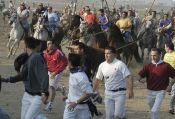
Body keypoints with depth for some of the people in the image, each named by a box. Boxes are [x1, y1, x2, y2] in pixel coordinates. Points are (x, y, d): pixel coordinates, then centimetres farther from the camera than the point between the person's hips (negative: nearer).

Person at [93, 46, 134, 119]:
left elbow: (129, 77, -14)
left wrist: (130, 90, -21)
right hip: (108, 93, 5)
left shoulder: (120, 64, -11)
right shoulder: (102, 65, 5)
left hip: (119, 93, -5)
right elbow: (97, 79, 13)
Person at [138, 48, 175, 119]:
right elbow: (140, 75, -9)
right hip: (150, 91, 4)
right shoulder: (148, 66, -2)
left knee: (155, 110, -16)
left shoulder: (166, 66, -8)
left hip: (160, 92, -4)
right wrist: (140, 79, -31)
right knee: (153, 111, 20)